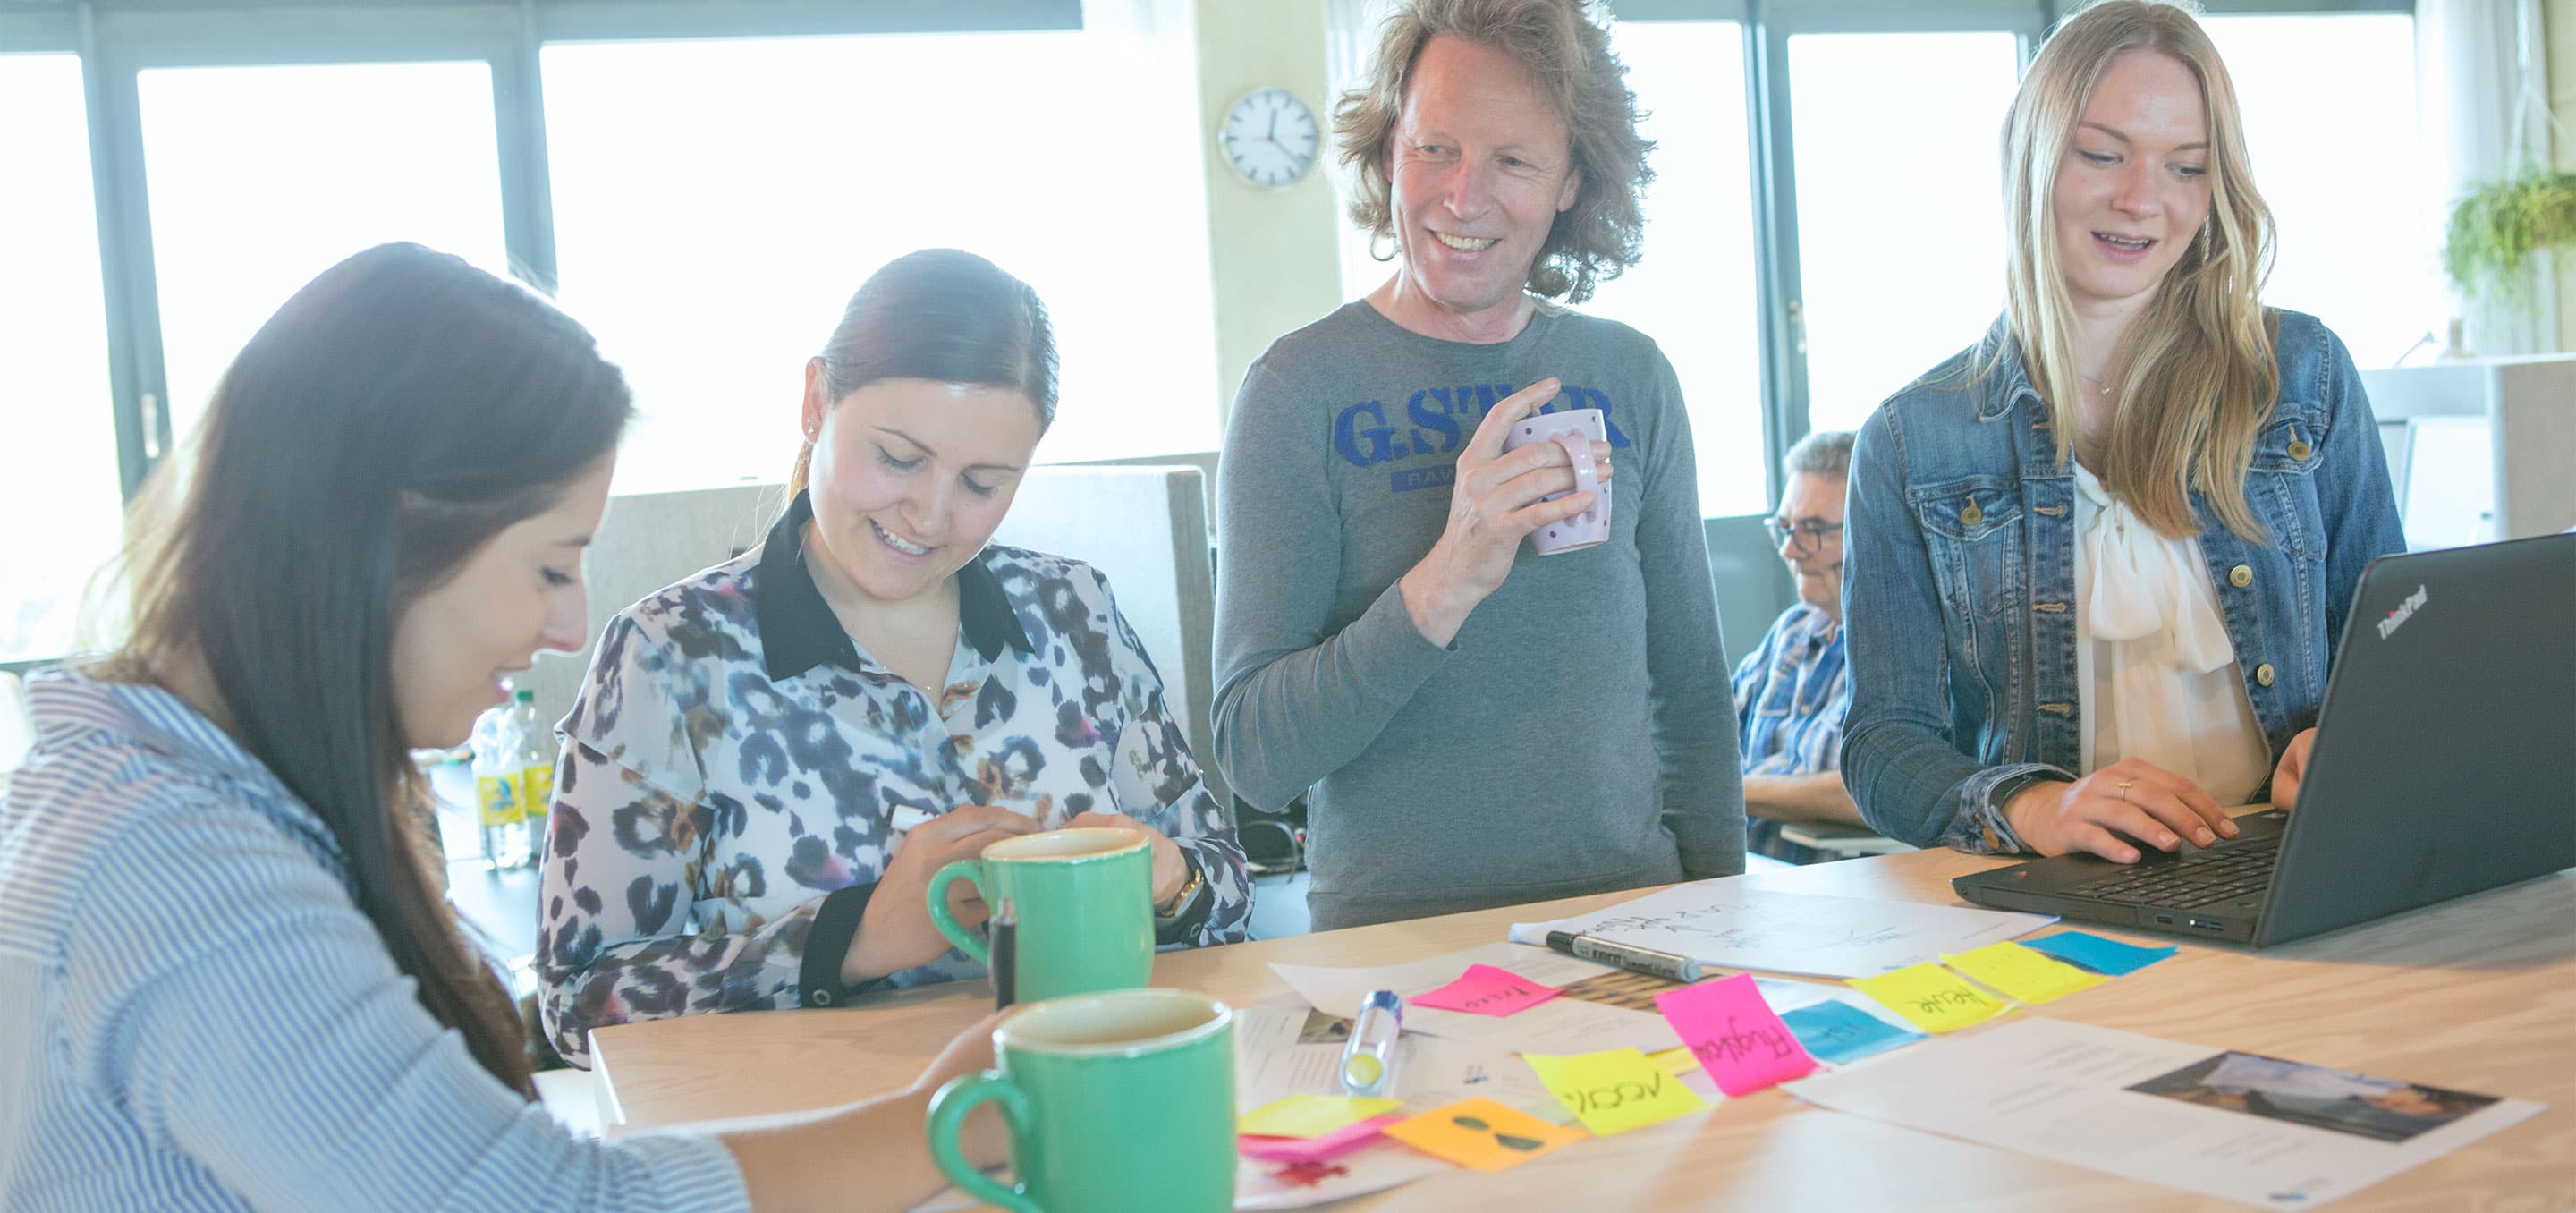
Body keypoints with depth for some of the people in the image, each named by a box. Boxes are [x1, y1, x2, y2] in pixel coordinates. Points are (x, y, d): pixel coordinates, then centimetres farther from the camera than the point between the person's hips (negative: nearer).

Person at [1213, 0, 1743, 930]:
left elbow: (1692, 684, 14)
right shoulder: (1301, 389, -6)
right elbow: (1254, 758, -13)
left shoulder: (1631, 377, 7)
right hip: (1393, 938, -4)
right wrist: (1447, 583, -25)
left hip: (1628, 917, 4)